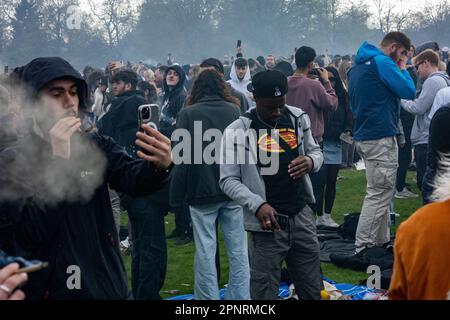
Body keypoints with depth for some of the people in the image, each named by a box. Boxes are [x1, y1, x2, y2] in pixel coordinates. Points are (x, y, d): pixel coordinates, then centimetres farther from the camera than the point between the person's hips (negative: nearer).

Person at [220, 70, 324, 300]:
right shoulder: (238, 130, -9)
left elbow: (316, 151, 16)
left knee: (313, 291, 14)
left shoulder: (298, 118, 4)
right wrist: (258, 205, -24)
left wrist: (311, 161, -9)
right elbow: (228, 180, -9)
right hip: (269, 223, -4)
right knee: (264, 293, 0)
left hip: (302, 215, 5)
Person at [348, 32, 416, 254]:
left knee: (380, 193, 16)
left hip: (364, 136, 10)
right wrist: (403, 69, 3)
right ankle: (362, 247, -7)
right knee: (379, 194, -7)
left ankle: (381, 242, 22)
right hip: (381, 138, -10)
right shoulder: (383, 62, -12)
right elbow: (409, 91, -13)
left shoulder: (357, 66, 17)